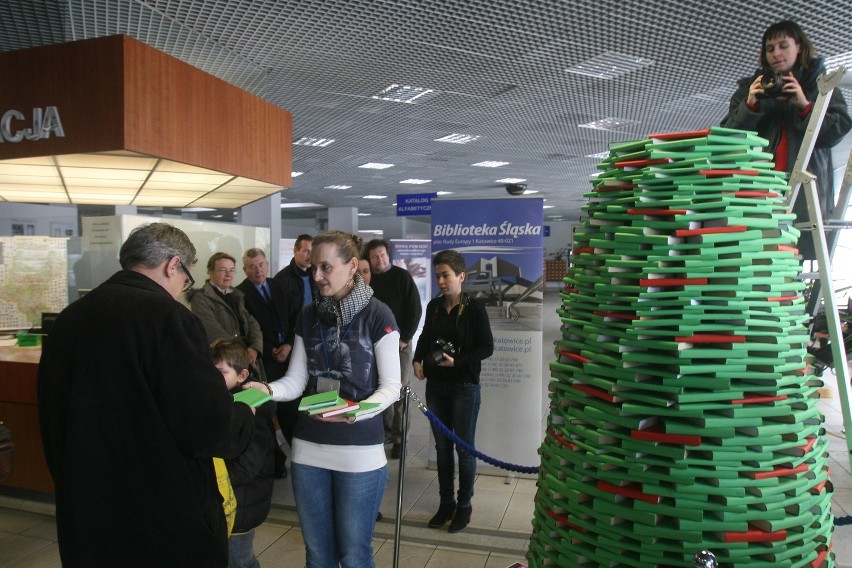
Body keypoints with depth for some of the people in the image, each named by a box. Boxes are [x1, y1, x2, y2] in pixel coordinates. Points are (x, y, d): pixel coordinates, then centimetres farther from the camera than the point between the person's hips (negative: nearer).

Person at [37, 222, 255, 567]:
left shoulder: (68, 319, 2)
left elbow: (53, 419, 13)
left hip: (85, 517, 7)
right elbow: (208, 427, -23)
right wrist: (245, 416, -1)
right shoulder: (167, 316, -20)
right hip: (167, 525, -6)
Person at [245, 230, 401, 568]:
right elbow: (296, 380, 3)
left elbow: (391, 386, -10)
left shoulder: (377, 315, -9)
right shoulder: (308, 315, 6)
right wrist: (268, 390, -17)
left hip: (359, 452, -4)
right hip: (308, 449, 5)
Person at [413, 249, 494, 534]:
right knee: (442, 446, 13)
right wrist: (418, 360, 0)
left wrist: (457, 362, -19)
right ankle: (446, 502, 28)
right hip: (436, 385, 5)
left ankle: (464, 505, 23)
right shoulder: (434, 306, 4)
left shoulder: (474, 308, -10)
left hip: (464, 387, -5)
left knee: (464, 448, 7)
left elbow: (487, 348, -10)